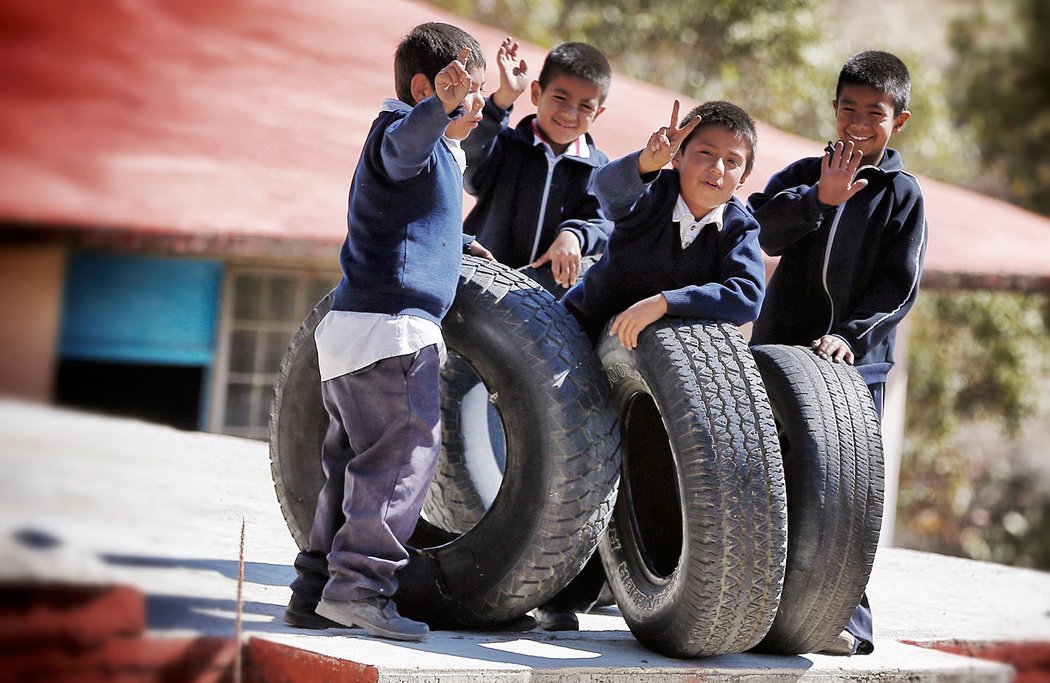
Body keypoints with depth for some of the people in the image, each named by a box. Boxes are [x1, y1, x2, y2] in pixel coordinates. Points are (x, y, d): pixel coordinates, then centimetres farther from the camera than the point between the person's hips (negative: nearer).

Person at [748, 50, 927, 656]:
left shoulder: (903, 195, 5)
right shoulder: (806, 174, 11)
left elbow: (899, 286, -3)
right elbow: (759, 226, -6)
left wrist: (849, 333, -16)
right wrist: (819, 200, -20)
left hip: (857, 361, -2)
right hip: (779, 352, 2)